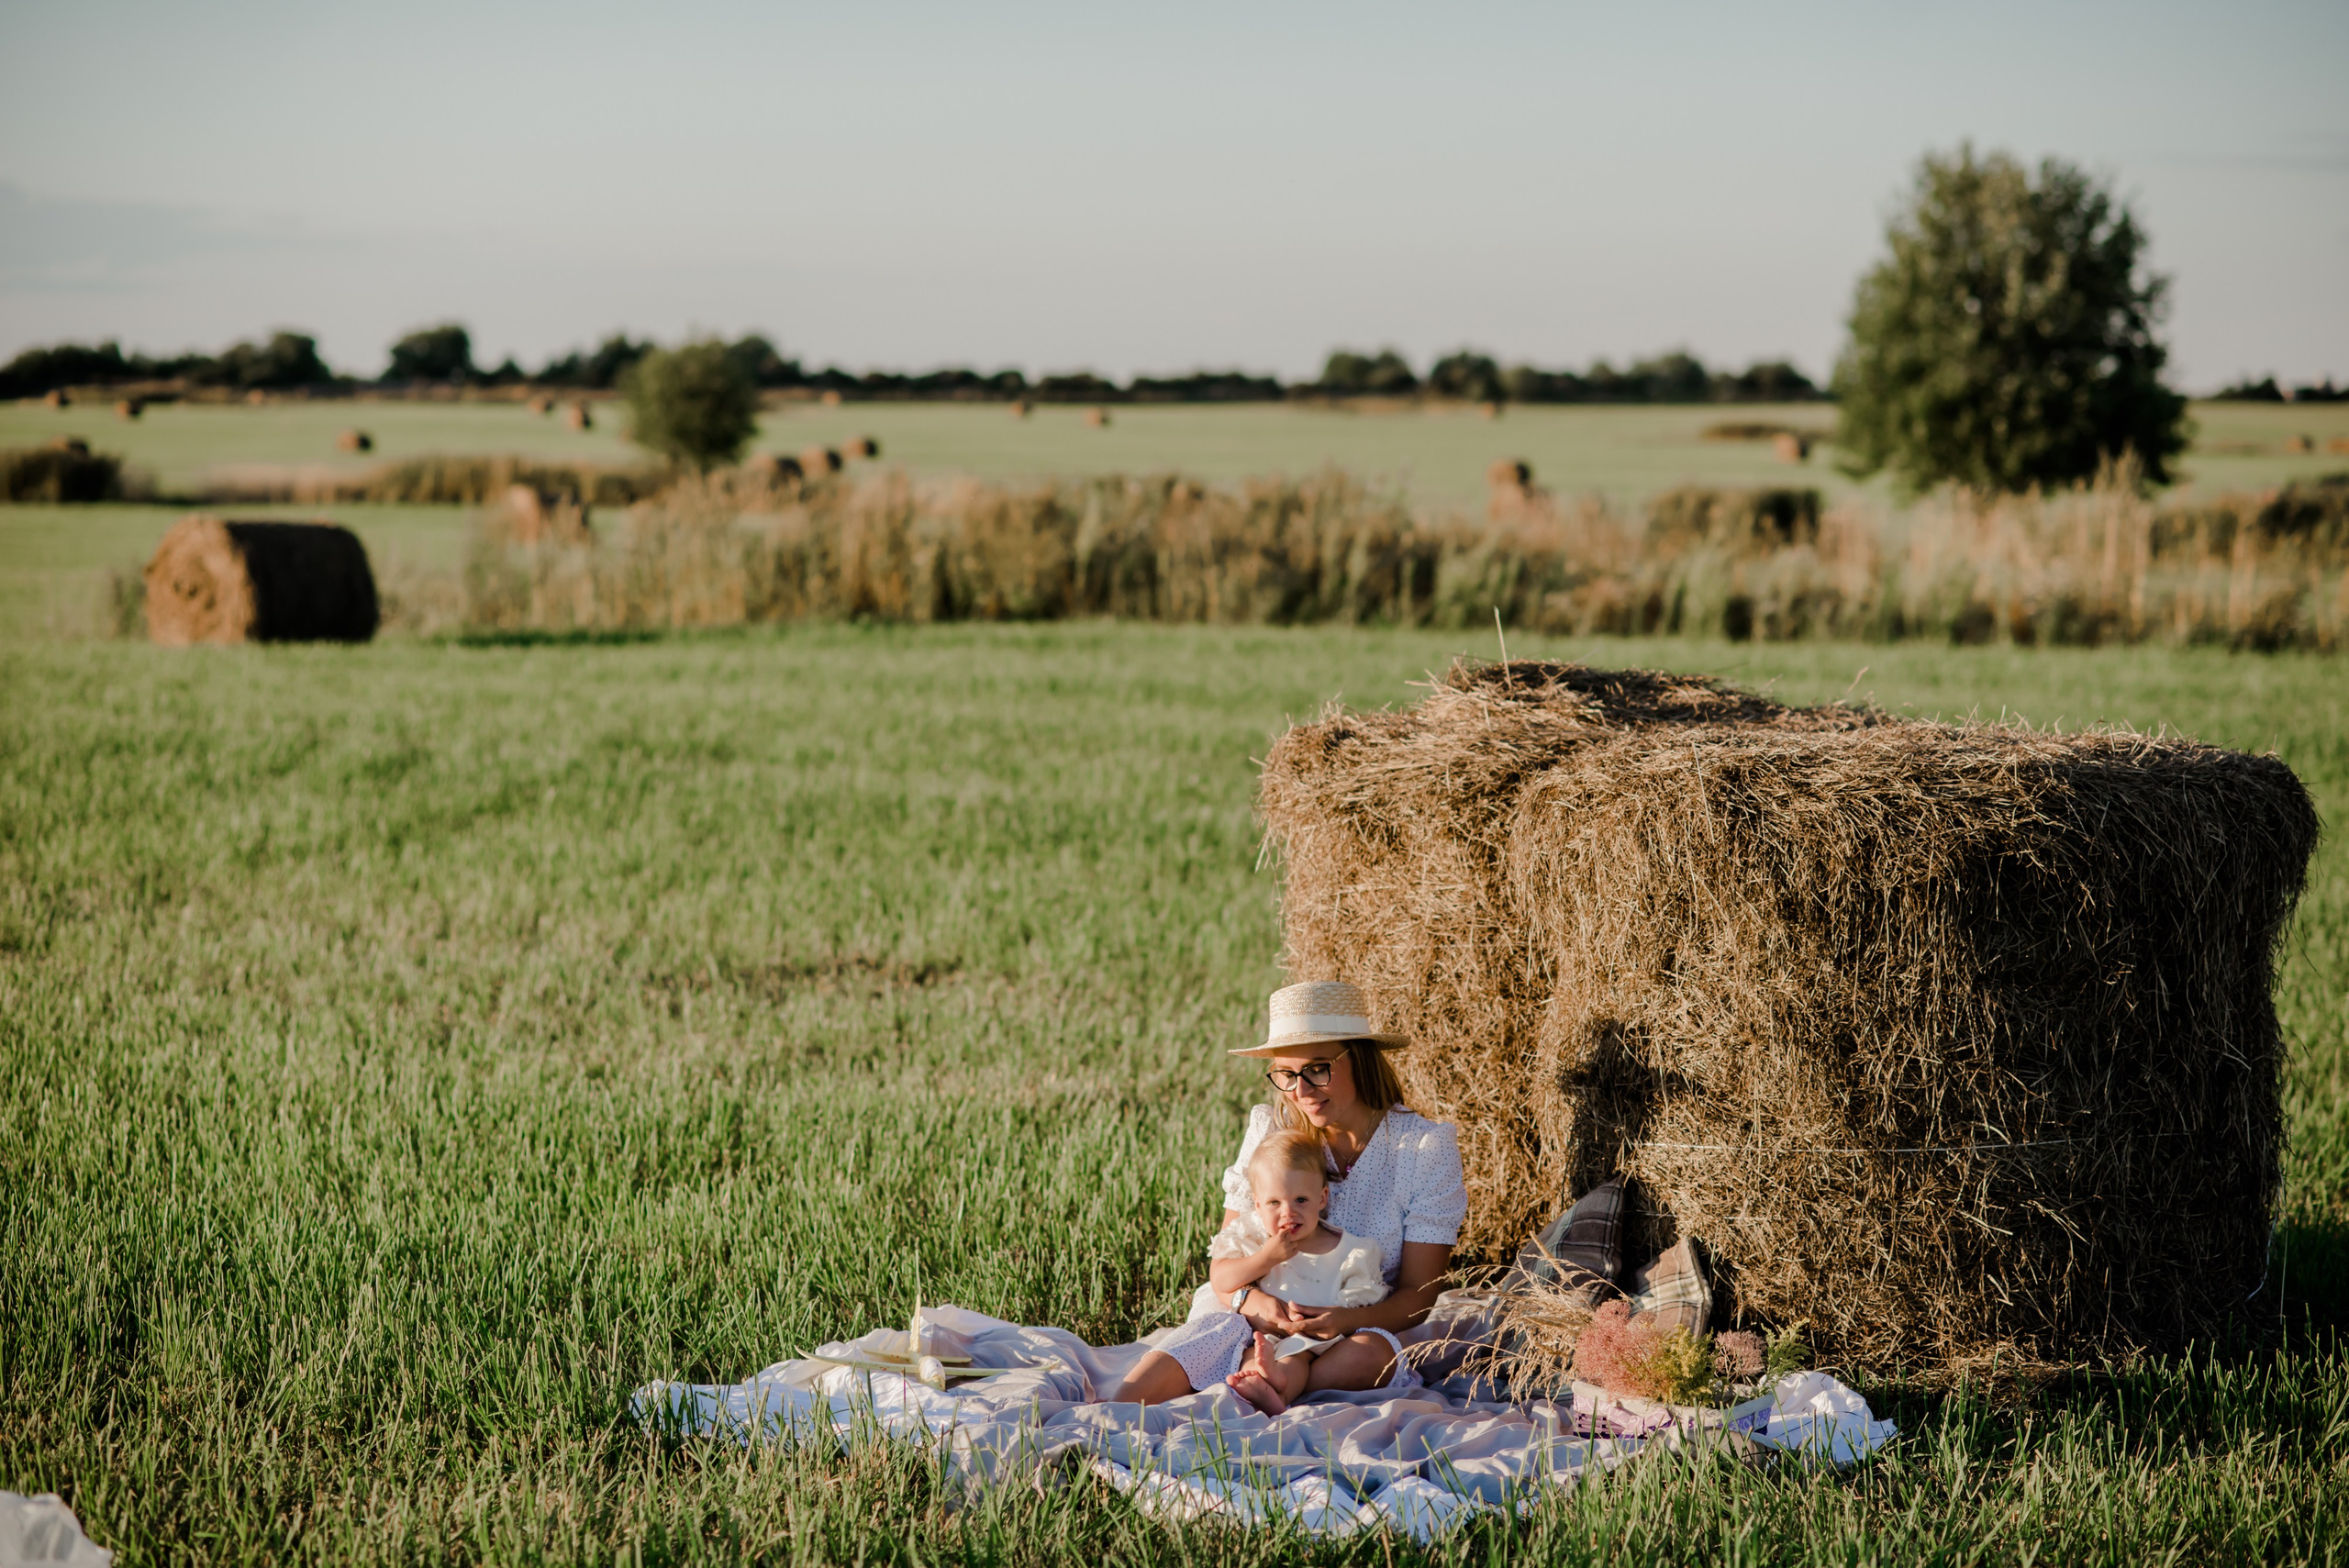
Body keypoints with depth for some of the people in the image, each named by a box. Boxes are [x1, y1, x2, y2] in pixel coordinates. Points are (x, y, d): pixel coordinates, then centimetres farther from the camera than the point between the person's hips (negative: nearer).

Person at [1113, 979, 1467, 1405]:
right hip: (1267, 1331, 1)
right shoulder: (1270, 1130, 4)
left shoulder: (1425, 1147, -3)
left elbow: (1417, 1295, -4)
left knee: (1369, 1352, -38)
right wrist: (1252, 1301, -25)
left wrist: (1348, 1320, -27)